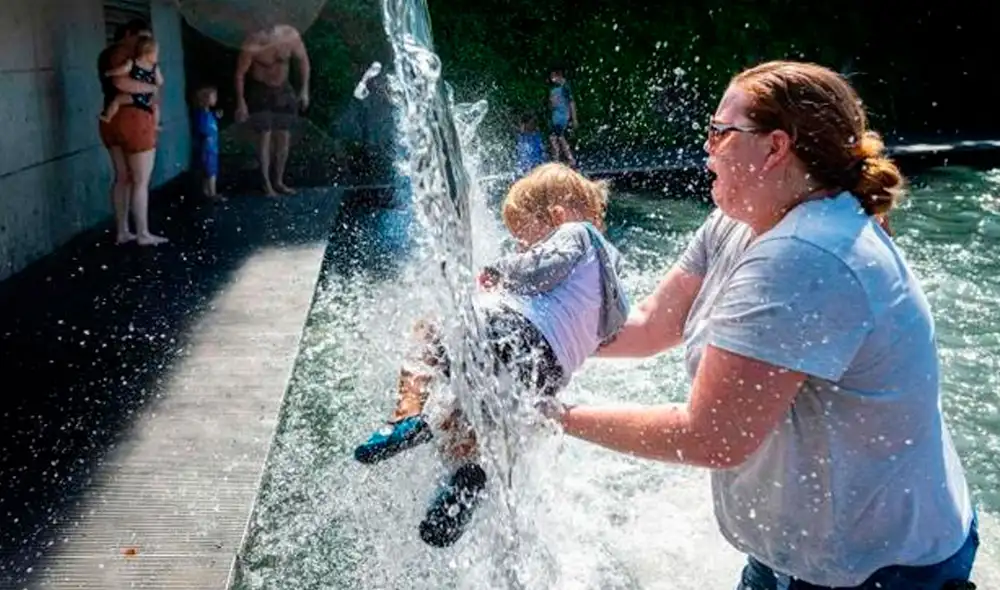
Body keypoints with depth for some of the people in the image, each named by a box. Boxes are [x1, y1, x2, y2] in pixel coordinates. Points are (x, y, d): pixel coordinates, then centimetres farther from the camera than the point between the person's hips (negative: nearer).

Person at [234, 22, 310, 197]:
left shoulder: (291, 36, -23)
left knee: (284, 137, 6)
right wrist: (241, 102, -11)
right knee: (265, 136, -8)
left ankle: (279, 181, 20)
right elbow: (240, 74, -15)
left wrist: (304, 90, -2)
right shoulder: (252, 46, -30)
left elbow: (303, 60, -4)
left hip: (283, 90, 4)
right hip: (260, 91, -4)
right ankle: (266, 183, 3)